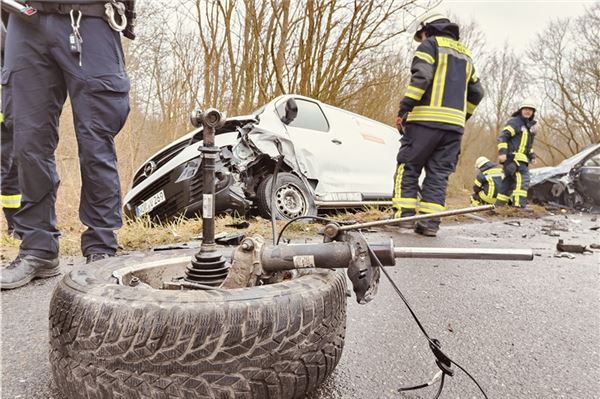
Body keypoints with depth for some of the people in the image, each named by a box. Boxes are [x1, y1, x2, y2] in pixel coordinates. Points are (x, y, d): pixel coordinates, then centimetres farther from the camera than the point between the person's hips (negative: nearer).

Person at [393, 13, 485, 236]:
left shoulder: (430, 45, 6)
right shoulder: (465, 54, 27)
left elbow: (421, 77, -12)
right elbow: (476, 93, 25)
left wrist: (404, 109, -13)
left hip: (426, 119, -6)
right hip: (454, 125, 6)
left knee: (408, 167, 1)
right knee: (438, 174, 5)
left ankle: (404, 214, -5)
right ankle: (430, 221, 0)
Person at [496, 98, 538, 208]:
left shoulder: (528, 126, 24)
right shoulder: (515, 122, -5)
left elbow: (528, 144, 30)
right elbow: (502, 136, -14)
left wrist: (532, 156, 15)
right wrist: (502, 152, -25)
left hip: (521, 159, 10)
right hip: (513, 157, -10)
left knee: (508, 181, 11)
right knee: (522, 179, -21)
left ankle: (499, 204, 17)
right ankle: (519, 204, -29)